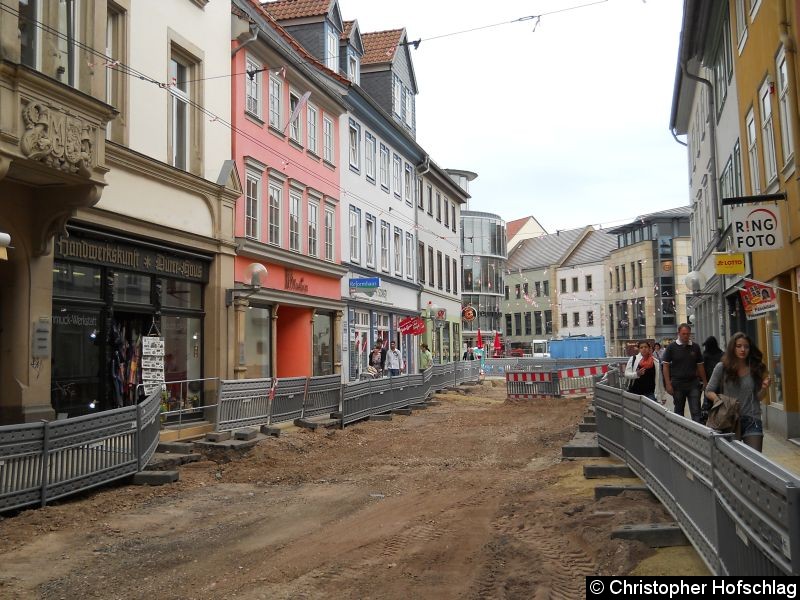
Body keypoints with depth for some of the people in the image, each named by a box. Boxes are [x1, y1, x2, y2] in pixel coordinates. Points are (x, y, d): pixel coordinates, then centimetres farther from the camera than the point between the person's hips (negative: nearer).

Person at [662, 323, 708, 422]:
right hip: (678, 384, -1)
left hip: (693, 383, 1)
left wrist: (704, 382, 7)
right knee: (679, 411, 11)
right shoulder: (671, 347, -2)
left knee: (696, 411, -4)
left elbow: (700, 365, 11)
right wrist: (668, 384, -9)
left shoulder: (695, 347, 5)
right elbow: (666, 366, -3)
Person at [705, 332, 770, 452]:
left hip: (752, 419, 1)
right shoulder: (722, 367, -5)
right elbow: (709, 391, 1)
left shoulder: (756, 368, 1)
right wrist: (717, 398, -18)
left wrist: (764, 389, -12)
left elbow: (758, 397, 8)